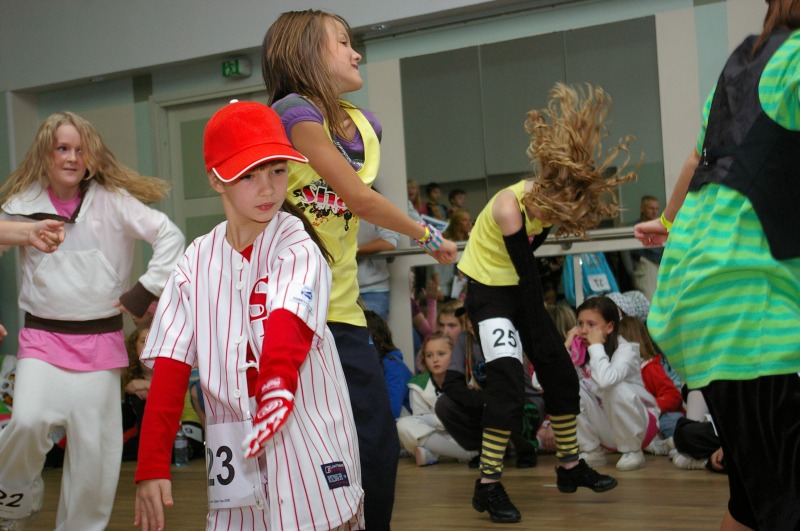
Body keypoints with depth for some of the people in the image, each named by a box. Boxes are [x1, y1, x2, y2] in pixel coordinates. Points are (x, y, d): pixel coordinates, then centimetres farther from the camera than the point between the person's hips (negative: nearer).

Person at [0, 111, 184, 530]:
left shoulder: (112, 200, -1)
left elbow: (170, 237, -2)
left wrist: (145, 292, -6)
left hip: (100, 341, 0)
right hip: (43, 338, 0)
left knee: (94, 449, 1)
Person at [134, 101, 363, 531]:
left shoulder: (297, 250, -6)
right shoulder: (197, 263, 6)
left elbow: (287, 334, -24)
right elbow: (169, 373, 3)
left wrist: (277, 384, -43)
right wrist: (152, 465, -3)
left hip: (308, 455, -4)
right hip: (234, 457, 4)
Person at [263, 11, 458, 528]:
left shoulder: (366, 124, 12)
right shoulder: (293, 111, -12)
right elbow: (360, 199, -12)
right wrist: (428, 237, 1)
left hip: (342, 310, 7)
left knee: (379, 447, 6)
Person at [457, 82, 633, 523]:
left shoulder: (549, 199, -10)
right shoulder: (510, 207, -29)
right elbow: (527, 272, -25)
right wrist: (539, 336, -20)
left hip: (519, 288, 7)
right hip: (488, 292, -7)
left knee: (560, 374, 8)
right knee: (507, 384, -20)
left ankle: (570, 466, 23)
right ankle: (488, 486, -15)